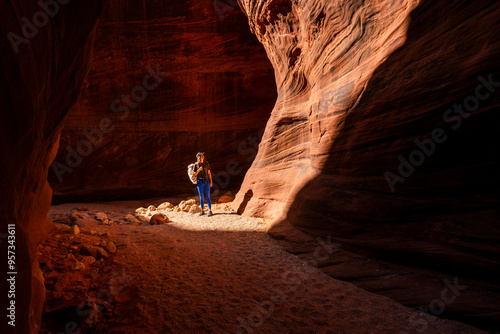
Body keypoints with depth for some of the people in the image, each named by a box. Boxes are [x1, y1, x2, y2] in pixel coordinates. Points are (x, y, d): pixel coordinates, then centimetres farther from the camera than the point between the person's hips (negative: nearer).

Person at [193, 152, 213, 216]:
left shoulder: (206, 163, 2)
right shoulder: (196, 165, -1)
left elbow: (209, 173, 6)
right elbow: (194, 174, -1)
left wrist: (211, 181, 1)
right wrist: (199, 170, -18)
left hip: (206, 181, 0)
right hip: (199, 181, 0)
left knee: (207, 196, -2)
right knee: (201, 197, 5)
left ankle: (210, 211, 1)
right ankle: (202, 211, 15)